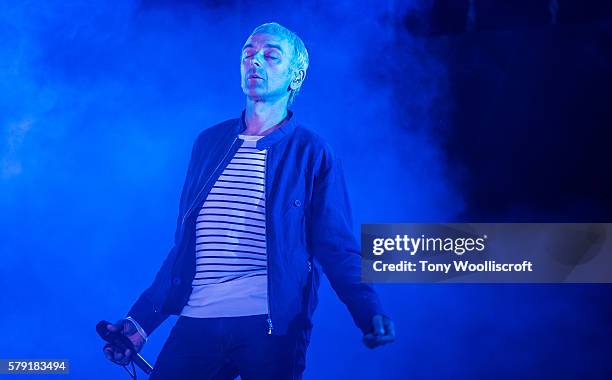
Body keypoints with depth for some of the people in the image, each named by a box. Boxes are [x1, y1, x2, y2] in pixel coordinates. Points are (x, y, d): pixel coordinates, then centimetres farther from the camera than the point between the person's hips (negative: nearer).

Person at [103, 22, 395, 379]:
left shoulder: (312, 153, 3)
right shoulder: (210, 142, 13)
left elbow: (338, 251, -2)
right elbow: (184, 245, 15)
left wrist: (370, 312, -19)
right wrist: (142, 319, 9)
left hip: (271, 328, -3)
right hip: (196, 324, 3)